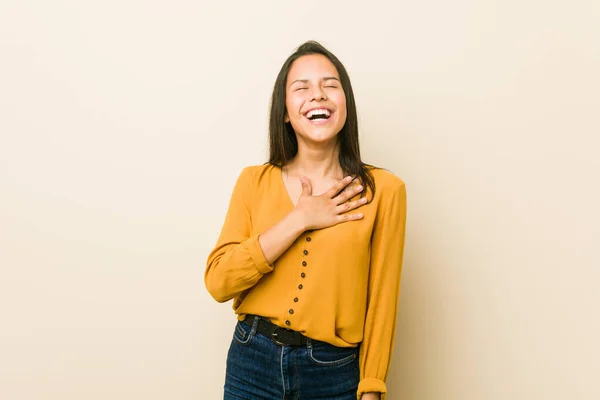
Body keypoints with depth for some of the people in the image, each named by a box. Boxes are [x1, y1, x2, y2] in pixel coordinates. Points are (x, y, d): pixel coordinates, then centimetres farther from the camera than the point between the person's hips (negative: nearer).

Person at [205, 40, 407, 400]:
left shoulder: (383, 190, -6)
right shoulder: (254, 181, -1)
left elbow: (381, 304, -4)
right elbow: (218, 281, -10)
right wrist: (300, 220, -14)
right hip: (252, 363, 2)